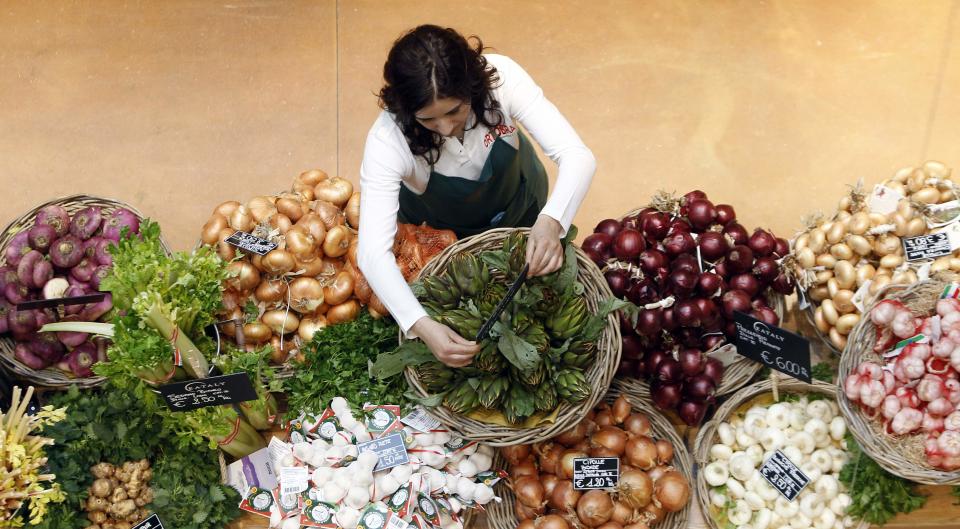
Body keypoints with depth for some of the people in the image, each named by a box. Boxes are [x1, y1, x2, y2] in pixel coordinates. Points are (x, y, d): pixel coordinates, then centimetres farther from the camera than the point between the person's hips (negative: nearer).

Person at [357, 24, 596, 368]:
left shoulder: (500, 77, -38)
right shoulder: (388, 140, -41)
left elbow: (578, 156, -38)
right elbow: (373, 251, -44)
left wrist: (551, 222, -58)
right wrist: (421, 325, -59)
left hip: (517, 202, 2)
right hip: (438, 228, -1)